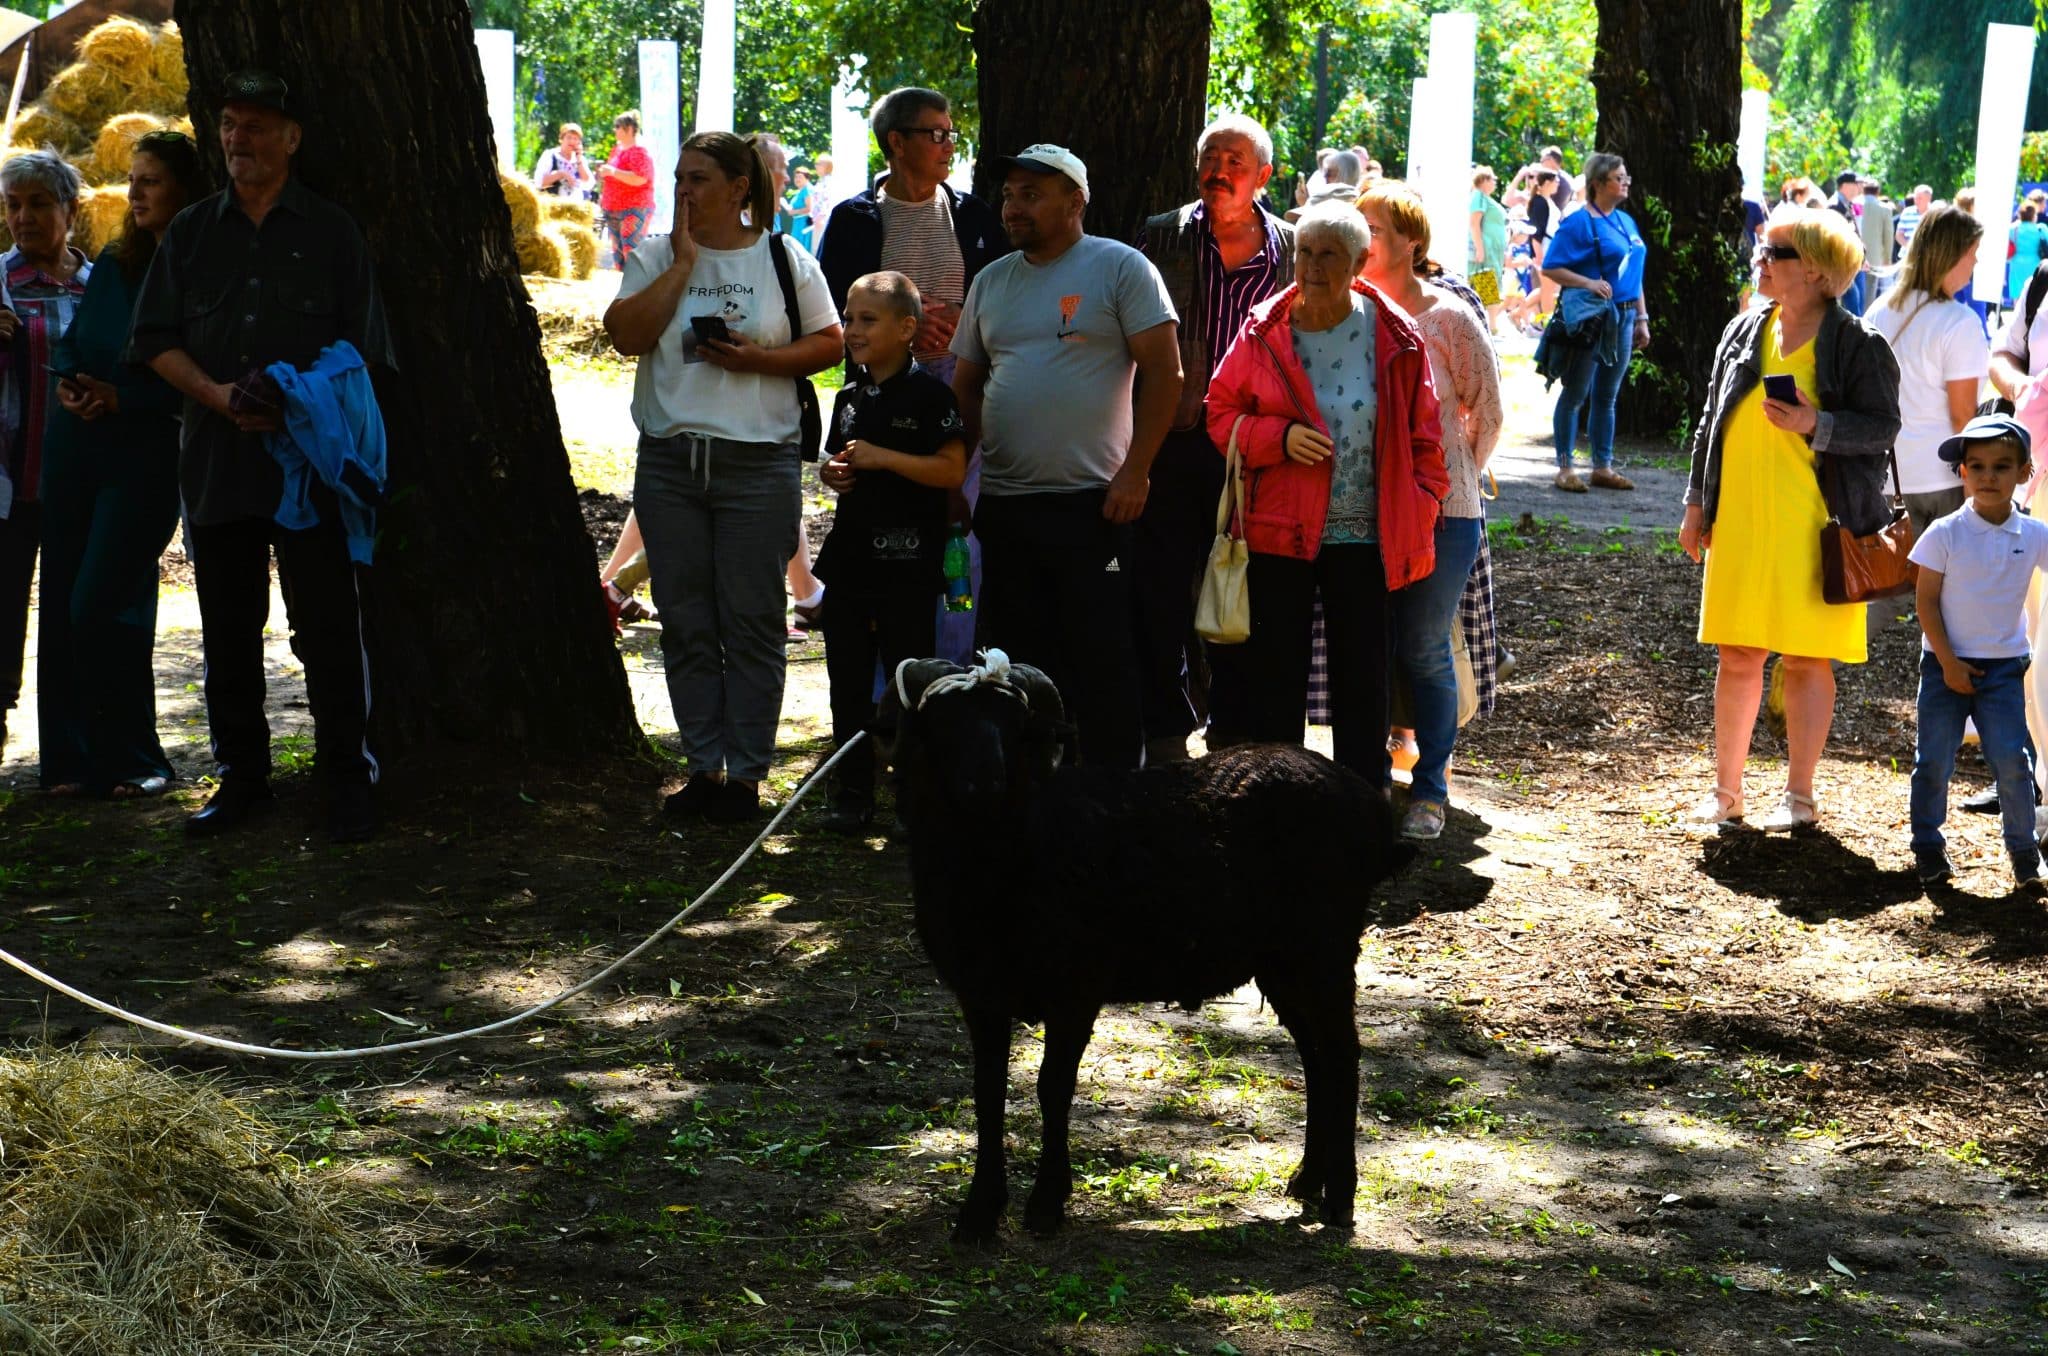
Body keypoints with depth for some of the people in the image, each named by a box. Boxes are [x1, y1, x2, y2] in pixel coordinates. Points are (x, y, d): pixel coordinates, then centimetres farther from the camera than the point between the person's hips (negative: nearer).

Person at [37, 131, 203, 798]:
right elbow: (71, 341, 18)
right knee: (63, 601, 5)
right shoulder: (113, 264, 13)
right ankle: (74, 760, 12)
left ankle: (131, 759, 1)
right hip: (74, 443, 7)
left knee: (100, 604, -12)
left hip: (145, 451, -6)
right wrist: (68, 385, -2)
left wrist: (121, 398, -17)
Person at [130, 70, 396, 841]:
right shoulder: (192, 232, 13)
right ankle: (241, 779, 18)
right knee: (229, 632, 9)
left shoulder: (330, 233, 6)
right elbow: (156, 340, 9)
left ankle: (348, 784, 1)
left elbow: (362, 353, 3)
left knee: (328, 628, -5)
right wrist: (215, 393, -9)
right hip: (216, 457, 3)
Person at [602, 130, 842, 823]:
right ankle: (704, 766, 15)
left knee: (752, 623, 0)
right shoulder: (656, 257, 8)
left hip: (757, 461, -2)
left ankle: (746, 772, 7)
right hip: (670, 460, 3)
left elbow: (828, 342, 5)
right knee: (686, 624, 6)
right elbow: (625, 335, -6)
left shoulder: (785, 260, 4)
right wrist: (683, 263, -8)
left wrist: (759, 359, -11)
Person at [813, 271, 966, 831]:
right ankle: (852, 793, 14)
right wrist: (832, 473, 3)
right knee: (849, 678, 8)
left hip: (908, 560, -7)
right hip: (849, 554, 7)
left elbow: (952, 470, -15)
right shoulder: (849, 397, 14)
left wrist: (883, 458, -21)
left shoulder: (930, 395, -8)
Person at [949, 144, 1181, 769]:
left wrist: (1134, 472, -12)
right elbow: (966, 386, 20)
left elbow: (1164, 372, -7)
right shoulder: (991, 282, 15)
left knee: (1103, 663, -4)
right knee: (1016, 663, 10)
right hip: (1004, 506, 6)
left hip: (1091, 504, -6)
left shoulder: (1120, 268, -3)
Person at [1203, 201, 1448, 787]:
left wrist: (1420, 513, -1)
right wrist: (1279, 437, -13)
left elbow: (1422, 434, 4)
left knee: (1363, 677, 5)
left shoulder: (1394, 337, -1)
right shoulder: (1264, 331, 0)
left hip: (1366, 535, -1)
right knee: (1277, 673, 7)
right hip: (1279, 533, 1)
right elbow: (1222, 414, 5)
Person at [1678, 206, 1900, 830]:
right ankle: (1726, 790, 16)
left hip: (1815, 526, -4)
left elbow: (1883, 427, -6)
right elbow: (1711, 420, 16)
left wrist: (1816, 425, -21)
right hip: (1740, 521, 4)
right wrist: (1697, 504, 14)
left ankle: (1800, 795, 13)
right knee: (1737, 656, 6)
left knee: (1807, 658, 2)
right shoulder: (1744, 332, 12)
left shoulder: (1858, 345, -4)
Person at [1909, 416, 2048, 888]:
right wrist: (1948, 663, -10)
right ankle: (1928, 847, 19)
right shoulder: (1945, 534, -7)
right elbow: (1926, 601, -6)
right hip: (1946, 663, -1)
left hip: (2004, 666, 1)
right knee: (1933, 760, 3)